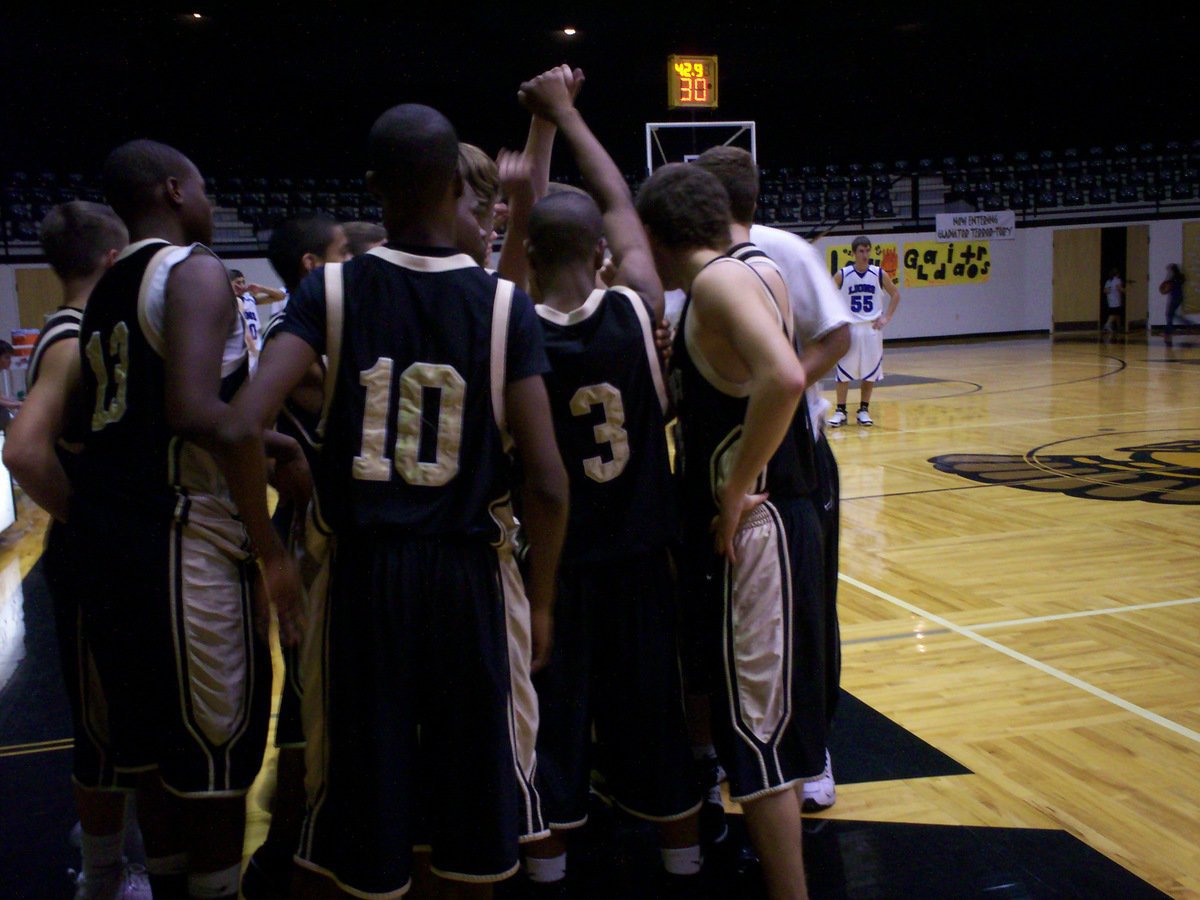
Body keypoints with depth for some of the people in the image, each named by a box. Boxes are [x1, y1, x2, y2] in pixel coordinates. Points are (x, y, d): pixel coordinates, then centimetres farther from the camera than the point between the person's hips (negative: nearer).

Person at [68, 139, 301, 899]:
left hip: (109, 533, 9)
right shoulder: (194, 270, -10)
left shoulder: (109, 289, 16)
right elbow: (199, 410, -25)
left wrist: (261, 442, 24)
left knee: (156, 749, 19)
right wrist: (269, 548, -22)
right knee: (219, 754, 4)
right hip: (182, 542, -9)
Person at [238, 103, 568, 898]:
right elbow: (547, 483, -11)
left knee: (356, 781, 17)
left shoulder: (331, 289, -4)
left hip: (364, 569, 1)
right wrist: (540, 599, 3)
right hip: (470, 571, -1)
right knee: (478, 776, 17)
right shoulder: (505, 304, -7)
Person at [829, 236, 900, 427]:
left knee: (870, 372, 5)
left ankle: (864, 410, 16)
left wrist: (887, 317, 1)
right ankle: (840, 411, 7)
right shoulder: (842, 275, -5)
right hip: (849, 328, -1)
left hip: (872, 328, 1)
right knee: (844, 371, -1)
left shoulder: (879, 274, -1)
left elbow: (895, 294, 10)